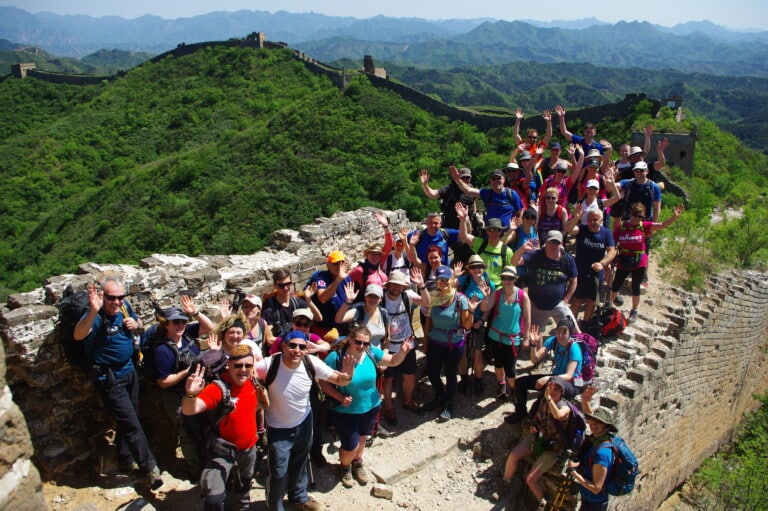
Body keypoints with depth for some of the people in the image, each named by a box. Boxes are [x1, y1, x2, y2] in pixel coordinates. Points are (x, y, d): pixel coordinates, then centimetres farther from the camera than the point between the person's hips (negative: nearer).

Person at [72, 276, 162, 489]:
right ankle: (150, 468, 13)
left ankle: (126, 459, 41)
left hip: (129, 371, 7)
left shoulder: (124, 307, -5)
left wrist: (136, 324, -10)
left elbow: (139, 325, 14)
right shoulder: (96, 317, -26)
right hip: (109, 379, -7)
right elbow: (78, 335, -46)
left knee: (129, 419, 21)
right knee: (132, 425, -1)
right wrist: (93, 311, -62)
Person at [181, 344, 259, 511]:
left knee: (245, 482, 32)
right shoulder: (218, 388, -30)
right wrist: (191, 394, -62)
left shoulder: (252, 381, -13)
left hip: (249, 446, 6)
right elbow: (189, 410, -44)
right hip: (224, 449, -6)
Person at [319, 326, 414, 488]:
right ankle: (345, 467, 40)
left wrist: (403, 351, -25)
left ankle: (358, 464, 56)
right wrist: (340, 397, -27)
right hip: (345, 411, -4)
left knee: (361, 439, 25)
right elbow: (324, 382, -16)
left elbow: (393, 361, -4)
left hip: (370, 408, 4)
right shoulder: (336, 357, -25)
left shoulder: (371, 353, -14)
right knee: (351, 447, 4)